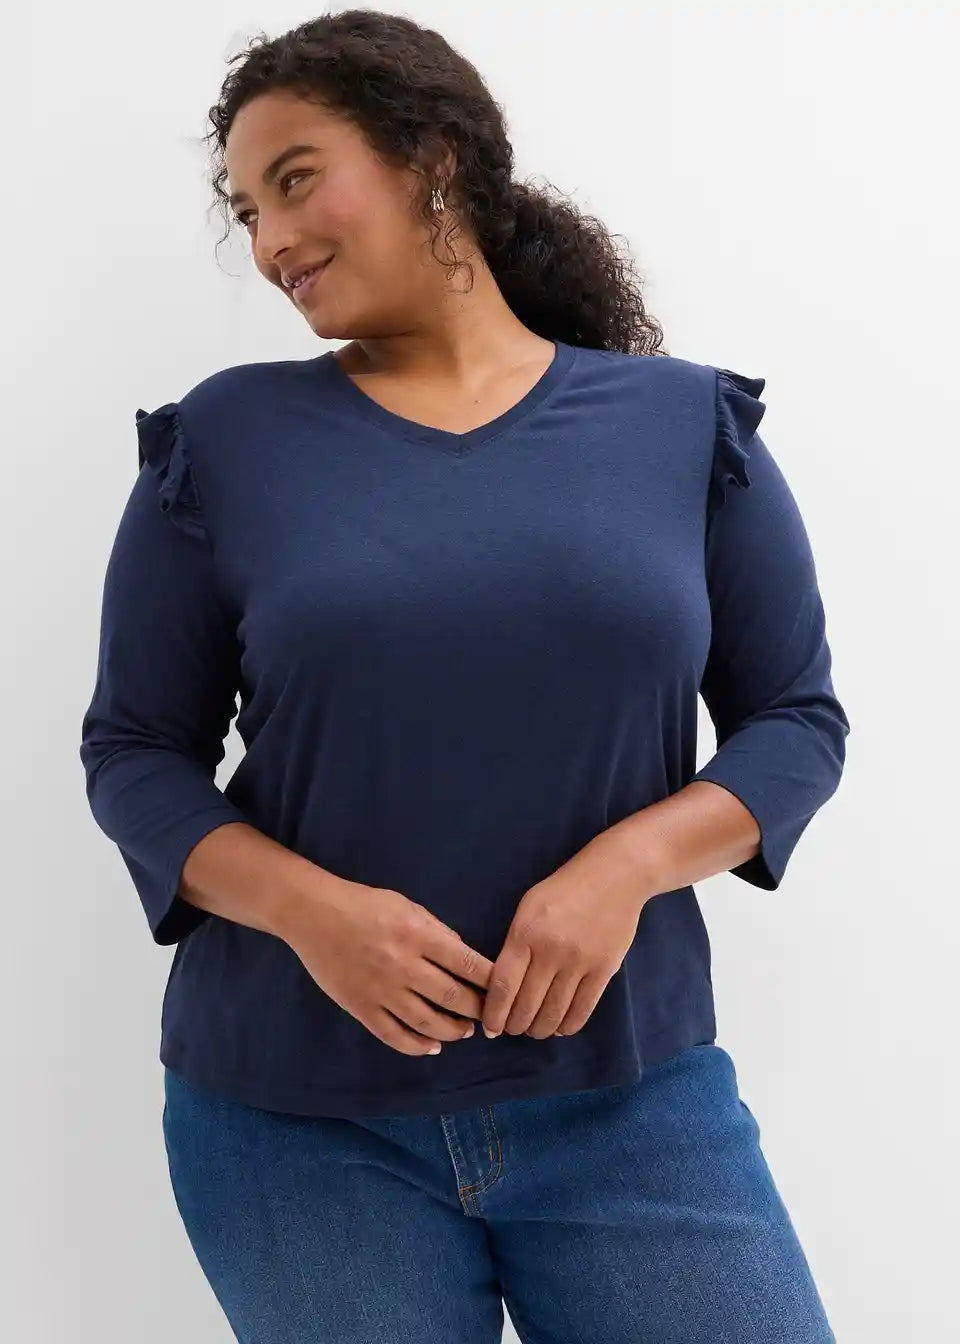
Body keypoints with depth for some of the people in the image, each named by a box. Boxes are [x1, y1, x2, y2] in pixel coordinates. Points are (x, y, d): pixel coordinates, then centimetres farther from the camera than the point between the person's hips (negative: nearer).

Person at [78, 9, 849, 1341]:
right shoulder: (224, 440, 1)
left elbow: (796, 716, 4)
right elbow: (134, 749, 2)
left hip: (633, 1095, 1)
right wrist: (306, 907, -15)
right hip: (292, 1116, 0)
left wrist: (627, 865, -13)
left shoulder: (688, 424, 2)